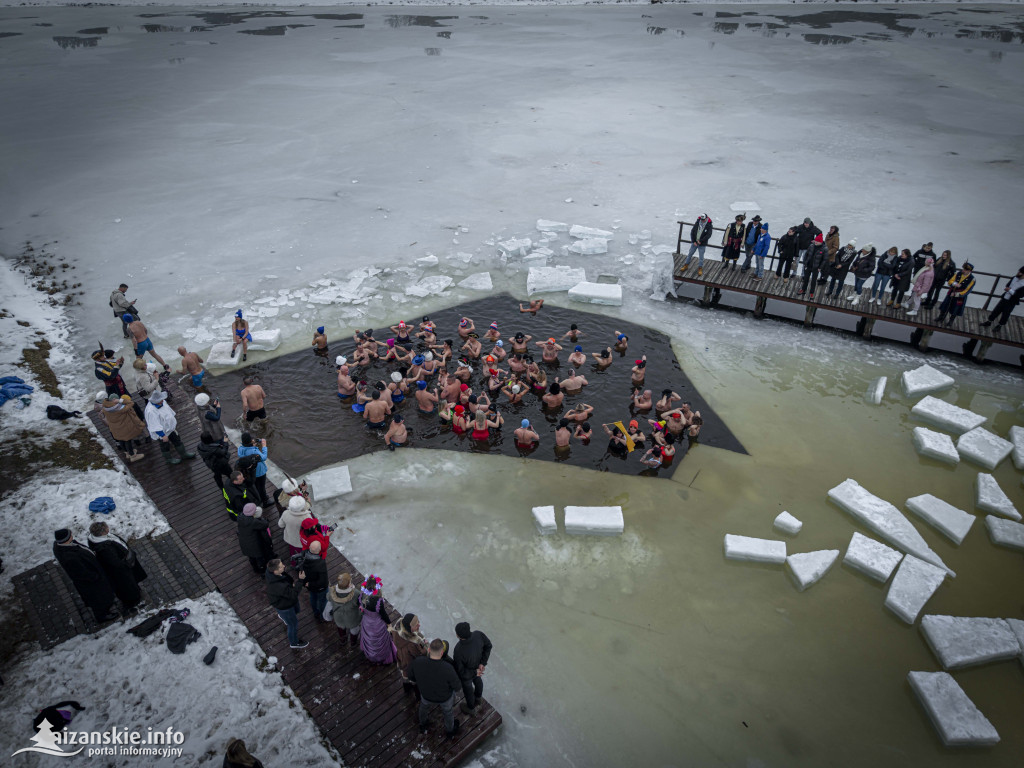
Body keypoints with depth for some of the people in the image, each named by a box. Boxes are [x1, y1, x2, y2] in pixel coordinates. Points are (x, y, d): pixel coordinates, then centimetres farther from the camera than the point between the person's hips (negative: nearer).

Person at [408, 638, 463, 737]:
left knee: (425, 706, 37)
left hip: (427, 694, 2)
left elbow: (411, 677, -13)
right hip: (445, 697, -2)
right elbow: (457, 686, -24)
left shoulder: (417, 662, -36)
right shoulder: (448, 669, -43)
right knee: (448, 710, 33)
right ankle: (450, 730, 60)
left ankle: (423, 725, 65)